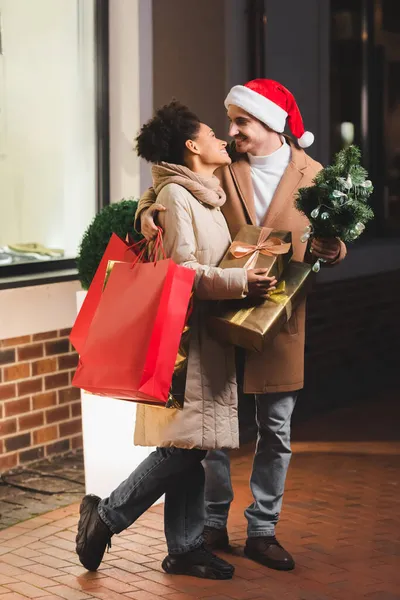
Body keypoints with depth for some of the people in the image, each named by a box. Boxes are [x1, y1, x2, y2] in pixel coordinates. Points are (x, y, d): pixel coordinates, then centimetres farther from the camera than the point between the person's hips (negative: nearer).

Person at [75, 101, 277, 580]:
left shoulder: (210, 196, 18)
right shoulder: (174, 195, -10)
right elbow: (182, 271, -16)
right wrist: (241, 281, -23)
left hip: (209, 334, 9)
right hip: (182, 333, -9)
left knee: (191, 447, 10)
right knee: (183, 445, -10)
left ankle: (185, 548, 15)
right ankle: (105, 515, 4)